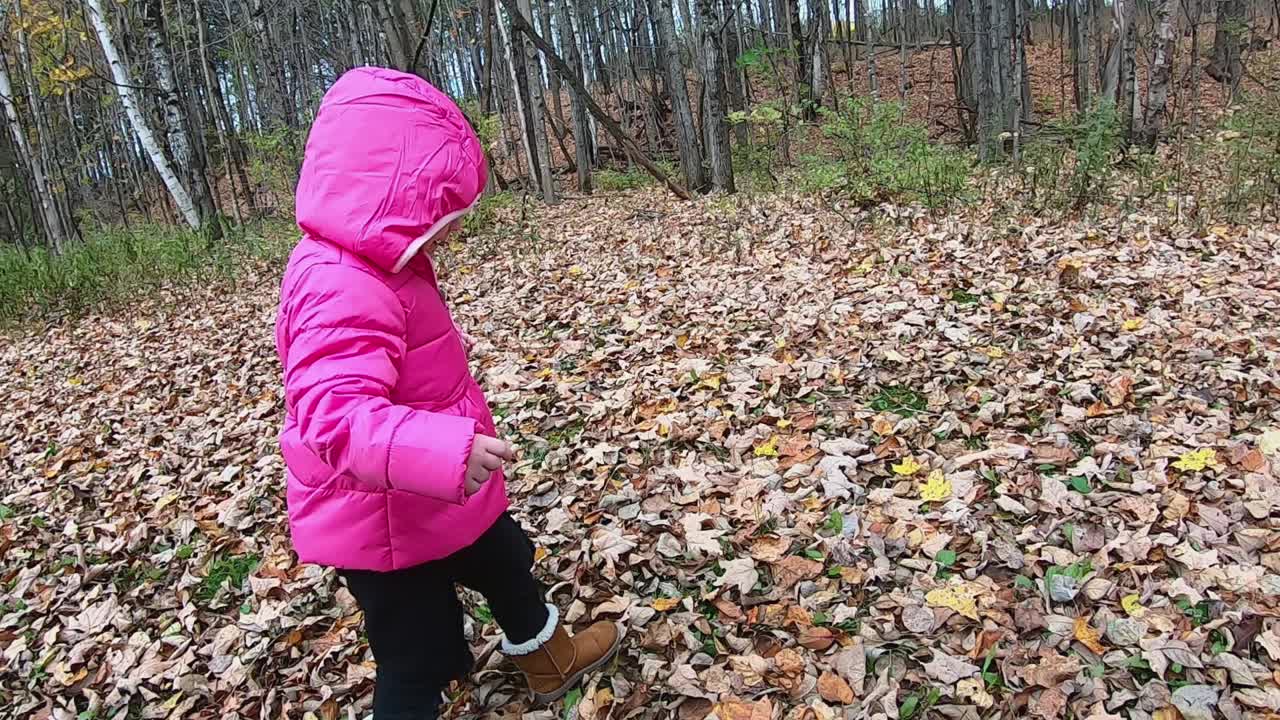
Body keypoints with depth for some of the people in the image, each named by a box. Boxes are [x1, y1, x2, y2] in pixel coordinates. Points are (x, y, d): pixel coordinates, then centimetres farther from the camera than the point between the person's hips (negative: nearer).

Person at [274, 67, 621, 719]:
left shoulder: (371, 263, 4)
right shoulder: (342, 295, -31)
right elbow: (335, 413, -43)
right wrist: (442, 449, -55)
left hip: (433, 499, 10)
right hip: (388, 523, -10)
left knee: (504, 559, 28)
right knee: (416, 664, 7)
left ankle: (549, 659, 55)